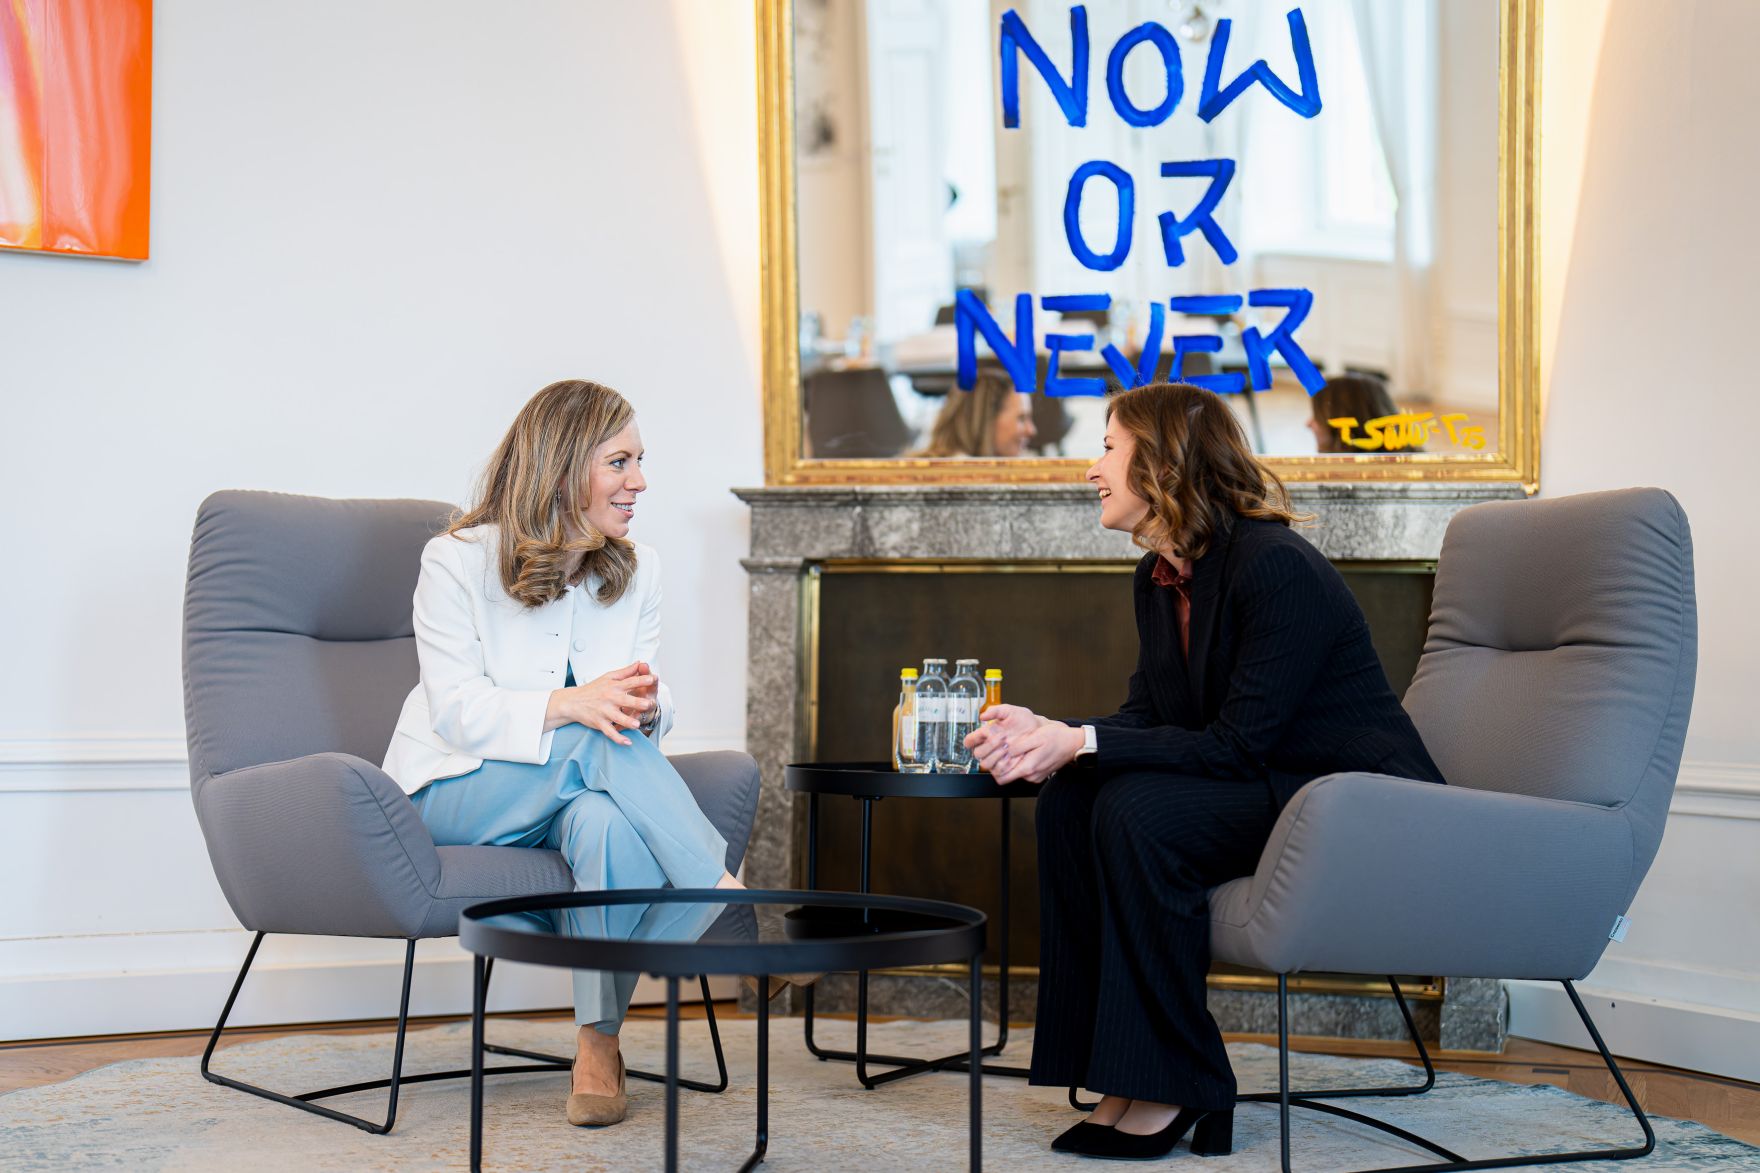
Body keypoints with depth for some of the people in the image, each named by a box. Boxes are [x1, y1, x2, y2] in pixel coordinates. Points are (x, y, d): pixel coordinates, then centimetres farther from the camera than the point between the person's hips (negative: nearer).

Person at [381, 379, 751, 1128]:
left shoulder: (637, 570, 6)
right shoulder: (456, 561, -8)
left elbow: (638, 709, 2)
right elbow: (459, 713, -16)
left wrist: (645, 707, -24)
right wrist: (570, 706, -33)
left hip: (576, 788, 3)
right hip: (456, 793, -3)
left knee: (610, 818, -36)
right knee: (597, 746, -34)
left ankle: (598, 1044, -33)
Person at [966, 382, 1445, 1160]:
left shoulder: (1277, 568, -21)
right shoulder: (1159, 576, 7)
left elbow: (1238, 744, -24)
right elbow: (1149, 715, 6)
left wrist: (1083, 744, -26)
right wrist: (1049, 737, -13)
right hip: (1269, 794, 9)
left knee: (1139, 811, -28)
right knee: (1069, 799, -11)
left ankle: (1173, 1088, -17)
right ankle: (1115, 1072, -10)